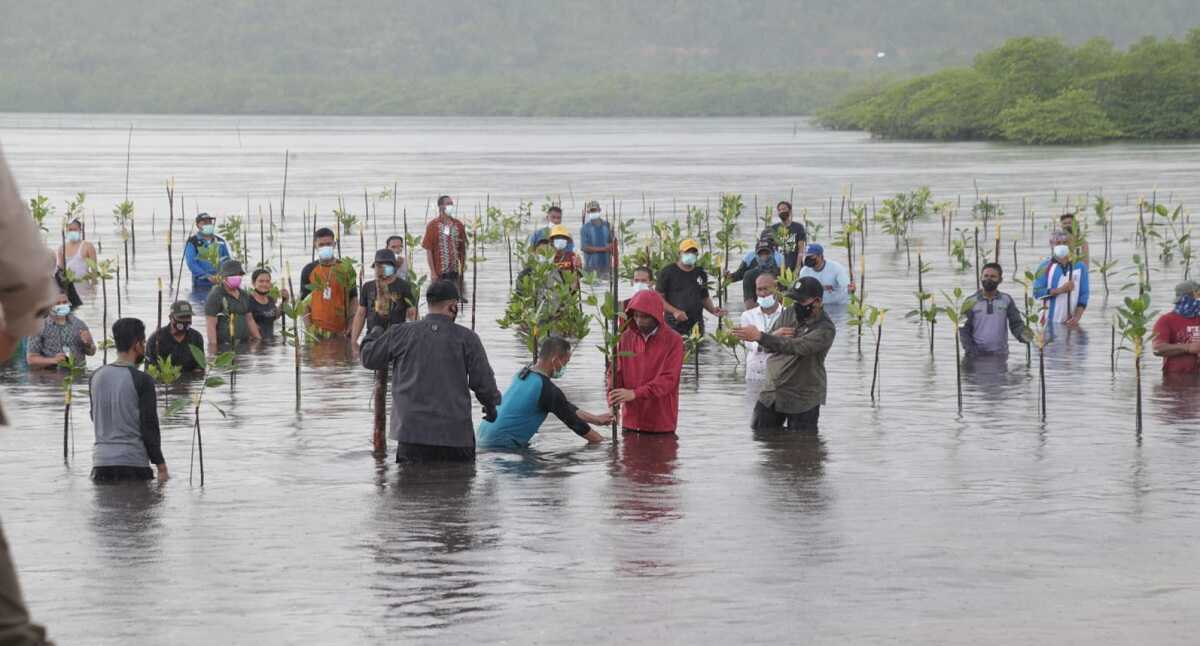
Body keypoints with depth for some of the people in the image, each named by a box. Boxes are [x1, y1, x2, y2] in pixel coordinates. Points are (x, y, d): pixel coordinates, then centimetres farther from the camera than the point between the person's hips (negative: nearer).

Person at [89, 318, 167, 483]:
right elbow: (149, 427, -9)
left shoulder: (96, 377, 8)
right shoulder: (142, 381, -9)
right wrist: (161, 467, -4)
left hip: (101, 459, 5)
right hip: (133, 462, -5)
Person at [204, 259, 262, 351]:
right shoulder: (215, 296, -6)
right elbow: (211, 325, -12)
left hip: (244, 346, 7)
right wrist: (213, 346, -20)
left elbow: (250, 320, 24)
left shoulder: (244, 295, 18)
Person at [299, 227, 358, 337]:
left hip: (342, 331, 1)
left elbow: (353, 299, 6)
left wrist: (351, 327, -6)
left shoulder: (346, 269, 6)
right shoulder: (309, 270, 6)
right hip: (317, 330, -1)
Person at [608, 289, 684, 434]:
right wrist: (613, 402, -15)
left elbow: (668, 379, -17)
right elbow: (616, 373, 3)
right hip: (630, 421, 3)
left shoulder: (673, 341, -9)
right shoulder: (626, 338, 3)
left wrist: (635, 394, -26)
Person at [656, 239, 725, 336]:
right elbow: (659, 298, -2)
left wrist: (712, 310, 3)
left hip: (696, 326, 5)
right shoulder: (668, 272, 1)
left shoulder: (701, 274, 15)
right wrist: (674, 311, -17)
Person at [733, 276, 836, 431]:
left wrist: (759, 336, -40)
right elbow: (768, 347, 10)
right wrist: (775, 335, -16)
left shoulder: (825, 329, -19)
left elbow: (796, 347, -33)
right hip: (771, 393, 6)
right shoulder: (788, 315, 3)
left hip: (803, 401, -6)